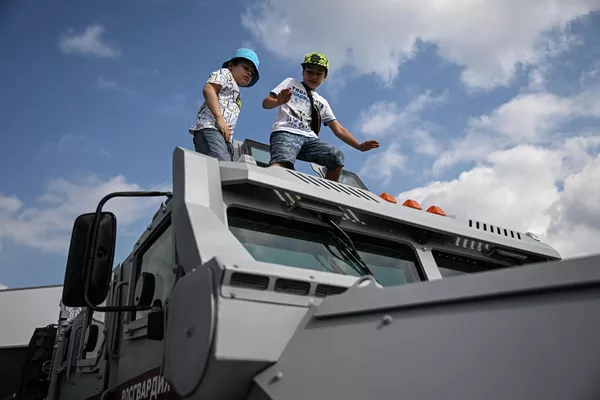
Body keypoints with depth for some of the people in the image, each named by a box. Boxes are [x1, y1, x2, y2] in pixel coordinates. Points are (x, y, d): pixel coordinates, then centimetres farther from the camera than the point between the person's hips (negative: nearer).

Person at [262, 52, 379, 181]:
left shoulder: (322, 102, 31)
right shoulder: (290, 83, 22)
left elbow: (338, 129, 25)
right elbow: (265, 103, 11)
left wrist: (359, 146, 11)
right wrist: (279, 102, -15)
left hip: (309, 138, 4)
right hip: (286, 133, -4)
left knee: (337, 156, -24)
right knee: (281, 164, -36)